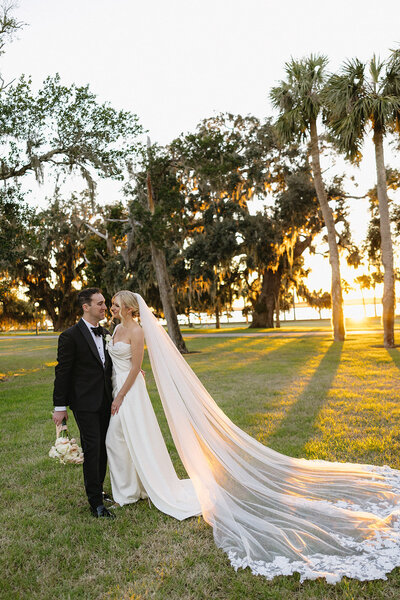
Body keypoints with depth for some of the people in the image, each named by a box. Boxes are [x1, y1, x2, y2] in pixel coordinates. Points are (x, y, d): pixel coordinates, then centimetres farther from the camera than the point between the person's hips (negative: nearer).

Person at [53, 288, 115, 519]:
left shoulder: (106, 333, 8)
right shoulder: (70, 336, -12)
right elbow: (62, 372, -10)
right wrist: (60, 406, -9)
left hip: (105, 401, 7)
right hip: (85, 403, -7)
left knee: (102, 448, 16)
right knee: (92, 448, -3)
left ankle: (97, 489, 34)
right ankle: (96, 503, 9)